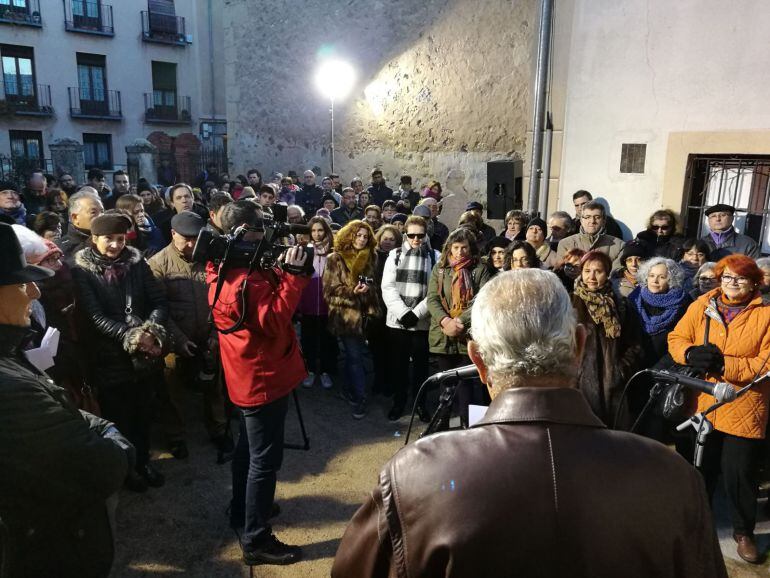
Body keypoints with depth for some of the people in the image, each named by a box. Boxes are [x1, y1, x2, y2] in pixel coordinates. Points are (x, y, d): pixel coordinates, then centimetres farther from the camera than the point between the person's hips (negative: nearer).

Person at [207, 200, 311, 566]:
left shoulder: (224, 269, 7)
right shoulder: (246, 278, -25)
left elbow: (265, 302, 10)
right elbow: (274, 320, -29)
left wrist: (283, 272, -4)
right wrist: (293, 274, -28)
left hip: (248, 375, 11)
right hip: (262, 376, -11)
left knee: (249, 447, 25)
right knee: (265, 459, 0)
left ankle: (242, 510, 42)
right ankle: (256, 540, 11)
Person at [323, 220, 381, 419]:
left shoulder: (371, 258, 8)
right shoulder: (336, 259, -5)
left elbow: (376, 285, 20)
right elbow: (330, 291, -10)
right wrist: (353, 292, -22)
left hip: (364, 313, 4)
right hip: (346, 315, -4)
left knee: (353, 355, 15)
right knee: (355, 356, -3)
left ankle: (350, 389, 32)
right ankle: (359, 398, 6)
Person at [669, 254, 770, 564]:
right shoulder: (701, 306, 2)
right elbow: (676, 338, 2)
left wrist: (725, 365, -22)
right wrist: (691, 353, -19)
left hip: (744, 409, -2)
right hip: (701, 404, 2)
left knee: (740, 474, 8)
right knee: (698, 469, 18)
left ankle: (743, 532, 31)